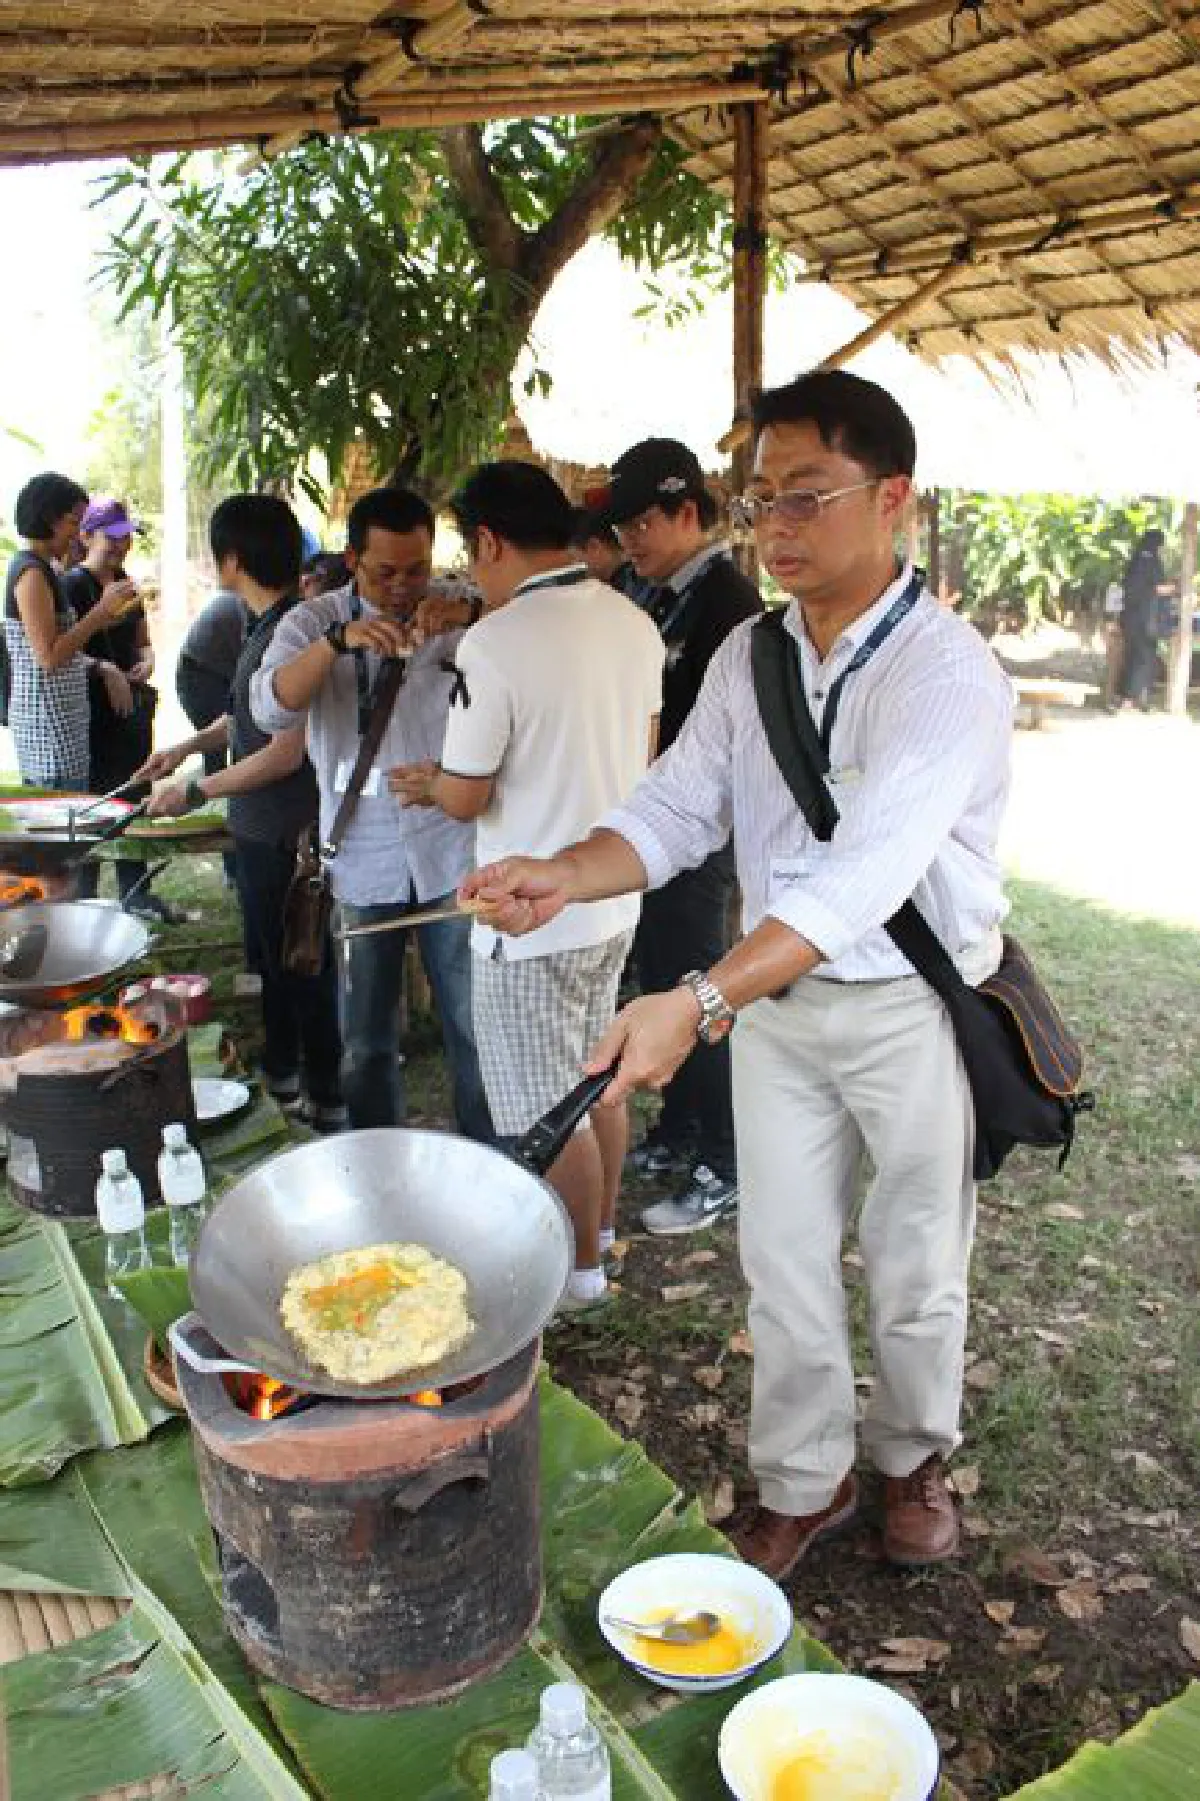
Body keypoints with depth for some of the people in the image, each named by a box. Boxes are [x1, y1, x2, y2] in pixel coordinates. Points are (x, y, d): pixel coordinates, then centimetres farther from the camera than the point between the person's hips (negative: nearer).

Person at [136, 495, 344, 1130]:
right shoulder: (267, 625, 7)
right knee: (268, 960, 22)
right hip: (260, 829, 10)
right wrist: (190, 746, 14)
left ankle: (324, 1100, 20)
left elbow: (287, 751, -24)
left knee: (301, 970, 4)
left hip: (285, 835, -10)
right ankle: (279, 1073, 40)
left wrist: (198, 791, -17)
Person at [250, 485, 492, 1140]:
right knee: (366, 1041, 11)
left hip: (453, 856, 0)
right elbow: (270, 709, -13)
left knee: (474, 1029, 6)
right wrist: (338, 640, -29)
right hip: (363, 863, 1)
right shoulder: (313, 623, 2)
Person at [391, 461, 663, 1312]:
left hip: (533, 917, -8)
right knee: (597, 1075, 23)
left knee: (549, 1110, 8)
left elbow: (466, 797, -16)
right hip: (615, 896, 8)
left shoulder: (496, 642, -22)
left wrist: (429, 782, 7)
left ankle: (579, 1271, 25)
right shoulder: (634, 622, 2)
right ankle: (601, 1228, 40)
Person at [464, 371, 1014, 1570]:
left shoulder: (947, 672, -22)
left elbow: (865, 873, -34)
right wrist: (563, 876, -23)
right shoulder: (747, 656, 0)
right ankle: (804, 1483, 36)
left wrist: (698, 1003, -45)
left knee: (914, 1268, 15)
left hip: (912, 1008, -4)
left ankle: (913, 1459, 43)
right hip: (775, 998, 5)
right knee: (782, 1260, 14)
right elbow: (677, 807, -2)